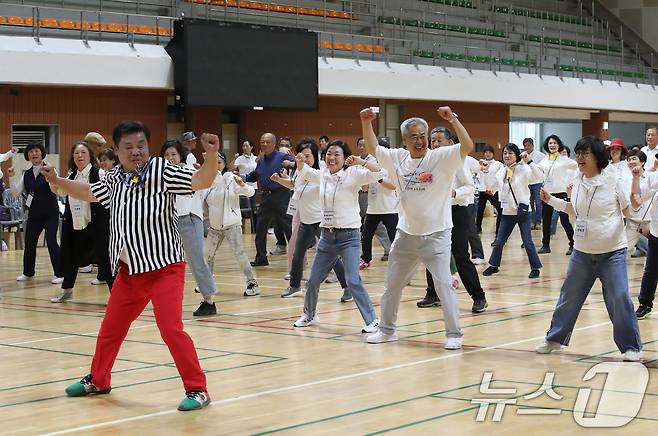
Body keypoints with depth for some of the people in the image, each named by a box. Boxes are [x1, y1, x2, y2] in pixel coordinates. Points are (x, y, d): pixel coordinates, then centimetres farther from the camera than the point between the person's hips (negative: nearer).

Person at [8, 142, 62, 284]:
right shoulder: (27, 174, 8)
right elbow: (16, 193, 6)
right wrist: (11, 178, -6)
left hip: (50, 213, -5)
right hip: (34, 214, 5)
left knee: (51, 241, -12)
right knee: (29, 242, 7)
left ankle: (59, 274, -3)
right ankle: (28, 273, 24)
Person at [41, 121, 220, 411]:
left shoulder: (161, 171, -10)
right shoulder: (114, 179, 9)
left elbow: (201, 181, -20)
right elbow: (88, 193, 28)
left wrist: (211, 155, -37)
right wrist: (57, 181, 20)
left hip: (164, 267, -7)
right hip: (128, 271, 7)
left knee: (171, 328, -18)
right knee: (111, 328, 19)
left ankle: (197, 389, -8)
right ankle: (98, 381, 40)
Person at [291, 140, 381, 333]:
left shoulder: (352, 174, -9)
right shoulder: (322, 175, 7)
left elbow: (377, 172, -20)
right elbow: (304, 172, 24)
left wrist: (359, 161, -31)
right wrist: (300, 162, 4)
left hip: (348, 236, -6)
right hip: (327, 236, 6)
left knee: (353, 281, -18)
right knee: (313, 280, 14)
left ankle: (372, 320, -10)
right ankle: (309, 315, 37)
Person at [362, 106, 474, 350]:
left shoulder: (442, 157, -12)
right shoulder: (397, 158, 2)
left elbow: (468, 146, -26)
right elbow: (372, 149, 15)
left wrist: (452, 120, -33)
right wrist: (366, 123, 3)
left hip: (436, 235, -5)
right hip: (406, 235, 5)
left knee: (444, 284, -10)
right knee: (392, 285, 15)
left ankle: (454, 334, -1)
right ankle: (387, 330, 31)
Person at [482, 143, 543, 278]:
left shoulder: (524, 169, -10)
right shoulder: (501, 172, 6)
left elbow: (538, 176, -24)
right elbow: (491, 187, 16)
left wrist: (529, 162, -32)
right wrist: (485, 172, 7)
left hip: (522, 211, -5)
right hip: (507, 212, 5)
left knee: (527, 242, -5)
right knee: (499, 241, 11)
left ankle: (535, 268, 8)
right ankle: (494, 266, 27)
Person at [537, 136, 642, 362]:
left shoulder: (612, 179, -10)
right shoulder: (578, 182, 4)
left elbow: (631, 210, -7)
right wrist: (552, 200, 14)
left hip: (612, 252, -5)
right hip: (582, 252, 5)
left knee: (619, 299, -8)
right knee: (569, 296, 13)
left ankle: (631, 346, 6)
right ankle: (555, 339, 30)